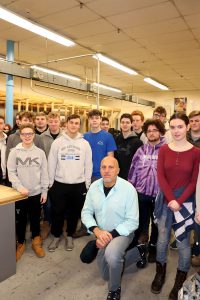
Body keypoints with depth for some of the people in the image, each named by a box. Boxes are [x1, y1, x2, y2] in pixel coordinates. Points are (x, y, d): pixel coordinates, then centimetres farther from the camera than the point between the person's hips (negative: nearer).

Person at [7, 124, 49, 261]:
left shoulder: (40, 152, -2)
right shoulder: (14, 152, -5)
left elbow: (44, 173, 1)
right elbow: (11, 172, -6)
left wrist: (44, 191, -1)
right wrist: (20, 187, -17)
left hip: (36, 193, 1)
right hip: (20, 193, -1)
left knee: (35, 219, 14)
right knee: (21, 220, 12)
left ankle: (36, 242, 33)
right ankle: (21, 243, 32)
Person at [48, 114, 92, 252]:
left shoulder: (85, 143, 1)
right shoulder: (57, 142, 0)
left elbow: (88, 165, 3)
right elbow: (52, 164, 2)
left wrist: (87, 184, 1)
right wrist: (51, 183, 1)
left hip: (78, 184, 1)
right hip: (60, 183, 0)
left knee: (74, 212, 12)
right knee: (58, 212, 9)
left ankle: (70, 236, 32)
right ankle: (56, 236, 30)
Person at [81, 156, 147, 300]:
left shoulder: (128, 189, -23)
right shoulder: (94, 186, -11)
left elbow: (132, 222, -20)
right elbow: (86, 212, -4)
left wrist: (110, 235, -27)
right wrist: (97, 231, -21)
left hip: (122, 232, -5)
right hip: (102, 234, 5)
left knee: (111, 255, -37)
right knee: (107, 275, 18)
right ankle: (139, 252, 37)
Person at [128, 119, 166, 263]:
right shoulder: (141, 150, 3)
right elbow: (133, 170, 6)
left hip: (159, 194, -2)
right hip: (141, 193, 3)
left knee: (157, 223, 16)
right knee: (141, 222, 18)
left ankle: (153, 248, 38)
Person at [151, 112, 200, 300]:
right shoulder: (164, 150, 0)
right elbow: (160, 177, -4)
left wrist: (179, 201, -13)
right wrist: (170, 199, -13)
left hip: (185, 201, -2)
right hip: (165, 199, 2)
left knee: (182, 242, 8)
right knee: (162, 239, 13)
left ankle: (180, 281, 27)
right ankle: (160, 273, 34)